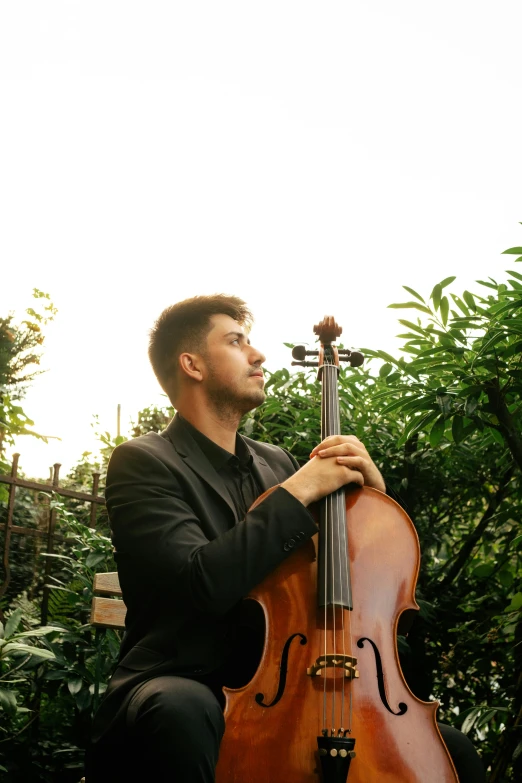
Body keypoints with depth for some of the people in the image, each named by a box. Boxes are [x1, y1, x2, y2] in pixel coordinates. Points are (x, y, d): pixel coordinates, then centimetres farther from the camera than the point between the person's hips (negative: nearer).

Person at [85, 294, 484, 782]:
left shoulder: (276, 463, 14)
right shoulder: (142, 463, -6)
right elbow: (204, 582, -23)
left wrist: (371, 487, 0)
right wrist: (299, 492, -16)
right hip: (179, 689, -5)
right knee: (183, 712, -40)